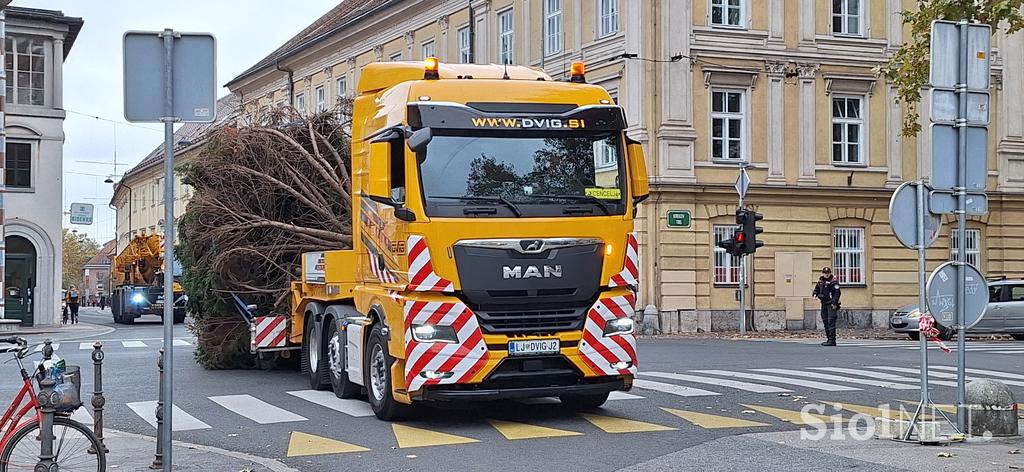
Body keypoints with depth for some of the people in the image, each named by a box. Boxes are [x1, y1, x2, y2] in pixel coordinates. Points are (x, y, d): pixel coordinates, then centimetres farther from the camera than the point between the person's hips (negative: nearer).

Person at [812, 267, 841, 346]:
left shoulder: (833, 281, -9)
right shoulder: (820, 281, 12)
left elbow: (837, 293, -14)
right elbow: (816, 289, 27)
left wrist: (835, 303, -21)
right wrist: (815, 294, 5)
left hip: (831, 304, -8)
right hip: (824, 304, 8)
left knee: (831, 322, -13)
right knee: (825, 322, 11)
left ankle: (832, 340, -14)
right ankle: (828, 339, 20)